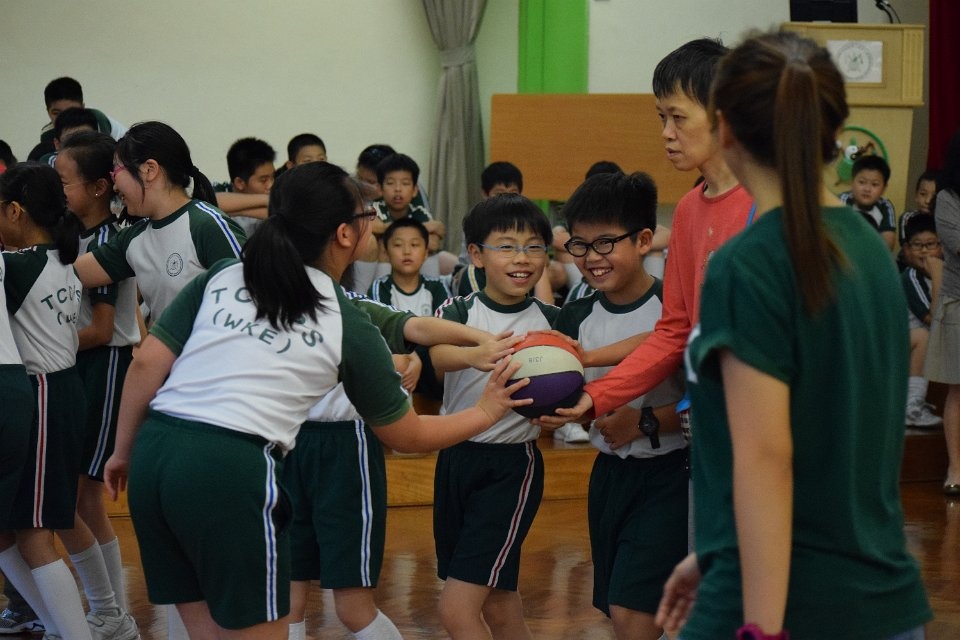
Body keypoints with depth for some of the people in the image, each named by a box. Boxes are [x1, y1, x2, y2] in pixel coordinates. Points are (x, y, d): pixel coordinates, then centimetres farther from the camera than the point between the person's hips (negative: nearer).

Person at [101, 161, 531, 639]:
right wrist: (487, 411, 30)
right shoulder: (348, 324, 6)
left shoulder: (221, 277, 14)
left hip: (154, 452, 5)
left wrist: (123, 450, 17)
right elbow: (407, 436, 17)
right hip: (232, 468, -5)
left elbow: (148, 363, 6)